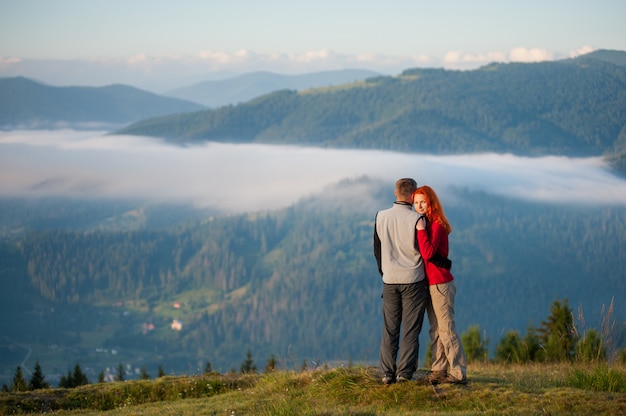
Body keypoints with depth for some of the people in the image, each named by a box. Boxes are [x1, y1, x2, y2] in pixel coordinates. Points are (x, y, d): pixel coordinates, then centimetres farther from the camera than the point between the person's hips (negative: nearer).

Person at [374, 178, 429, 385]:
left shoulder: (380, 217, 0)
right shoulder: (416, 220, -14)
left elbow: (377, 250, 9)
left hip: (389, 281, 4)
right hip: (413, 281, -3)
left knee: (389, 329, 9)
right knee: (410, 330, 3)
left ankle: (387, 373, 8)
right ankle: (404, 373, 2)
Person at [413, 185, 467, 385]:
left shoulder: (437, 225, -14)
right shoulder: (423, 223, 13)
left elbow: (428, 253, -24)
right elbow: (423, 253, 11)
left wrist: (420, 230, -22)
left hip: (441, 283, -9)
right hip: (429, 282, 9)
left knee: (446, 328, -8)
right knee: (435, 330, 11)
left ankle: (458, 373, -6)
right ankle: (439, 370, 15)